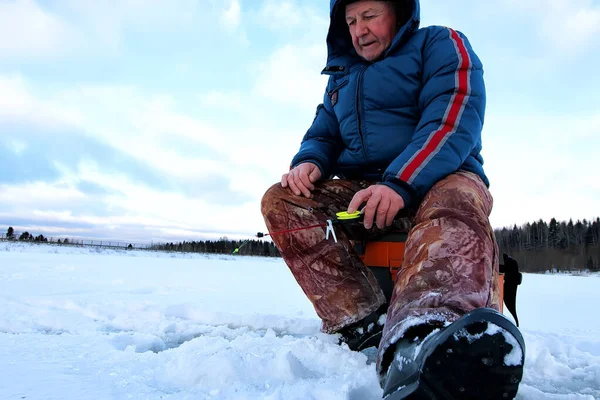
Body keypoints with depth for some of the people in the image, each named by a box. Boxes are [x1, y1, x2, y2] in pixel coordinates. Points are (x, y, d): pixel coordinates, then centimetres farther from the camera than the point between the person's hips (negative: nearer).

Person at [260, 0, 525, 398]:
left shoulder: (441, 45, 4)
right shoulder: (342, 77, 23)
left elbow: (454, 120, -13)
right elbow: (322, 136, 18)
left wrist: (400, 184, -29)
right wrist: (308, 162, -8)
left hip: (436, 180, -4)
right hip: (358, 193, 5)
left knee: (457, 201, -39)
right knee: (280, 201, -17)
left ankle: (417, 337, -71)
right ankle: (364, 321, -34)